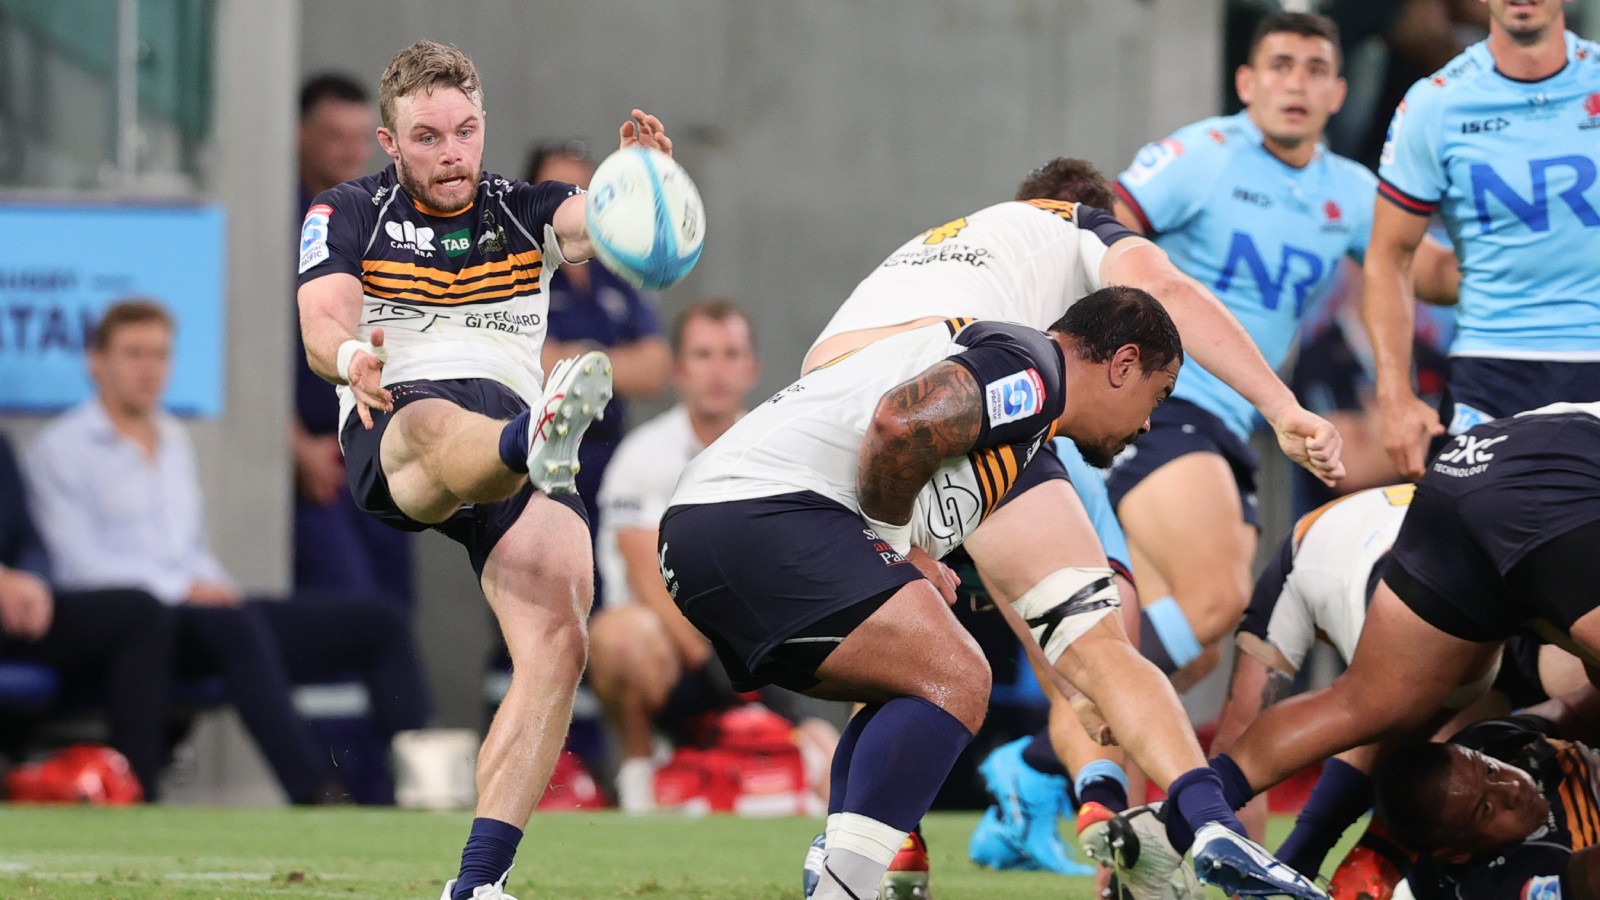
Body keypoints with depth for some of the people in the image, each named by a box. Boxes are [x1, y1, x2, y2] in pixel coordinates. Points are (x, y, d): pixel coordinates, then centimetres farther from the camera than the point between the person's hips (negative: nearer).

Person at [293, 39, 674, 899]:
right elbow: (321, 325, -3)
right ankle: (539, 443, -81)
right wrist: (350, 358, -29)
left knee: (559, 637, -20)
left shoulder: (521, 210, 21)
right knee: (444, 425, -41)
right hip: (392, 431, -3)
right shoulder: (347, 214, 15)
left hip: (515, 425, 3)